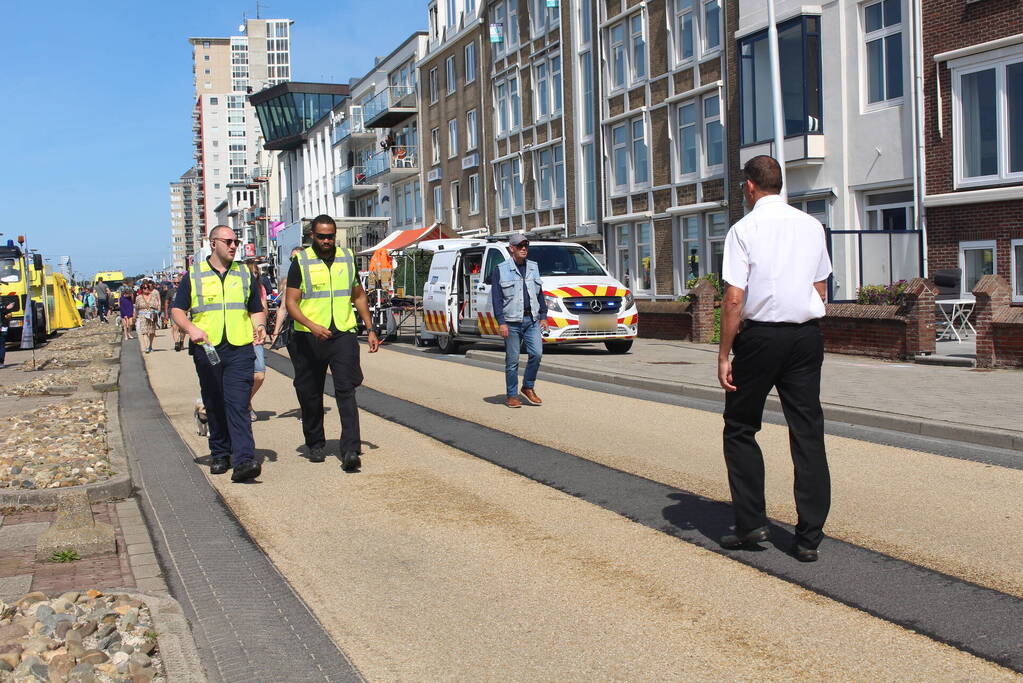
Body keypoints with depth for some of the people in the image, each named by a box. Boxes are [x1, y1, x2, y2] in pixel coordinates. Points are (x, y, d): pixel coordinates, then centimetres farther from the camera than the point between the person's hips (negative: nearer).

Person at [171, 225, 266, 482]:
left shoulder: (244, 275, 15)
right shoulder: (193, 275, 8)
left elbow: (256, 310, 20)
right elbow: (177, 310, 5)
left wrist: (259, 326, -1)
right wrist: (191, 329, -15)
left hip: (240, 348, 0)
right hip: (207, 350, 0)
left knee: (237, 404, -12)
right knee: (214, 407, 8)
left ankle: (243, 460, -21)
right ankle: (219, 455, 23)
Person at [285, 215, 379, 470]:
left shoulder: (347, 258, 9)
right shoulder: (301, 263, -2)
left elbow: (359, 296, 19)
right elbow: (291, 302, -8)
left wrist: (370, 329, 14)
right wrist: (312, 326, -24)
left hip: (343, 334, 1)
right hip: (308, 338, -1)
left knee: (346, 390, -12)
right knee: (310, 394, 9)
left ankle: (351, 450, -18)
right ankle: (316, 444, 27)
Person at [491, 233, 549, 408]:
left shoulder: (533, 267, 14)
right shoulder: (501, 270, -1)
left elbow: (540, 294, 19)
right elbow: (496, 298, -4)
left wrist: (543, 316, 11)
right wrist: (501, 322, -12)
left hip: (532, 320, 4)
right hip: (512, 321, -4)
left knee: (537, 353, -8)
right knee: (512, 360, 0)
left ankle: (528, 387, 11)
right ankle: (512, 395, 9)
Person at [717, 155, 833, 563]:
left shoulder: (744, 229, -7)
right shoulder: (812, 226, 8)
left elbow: (735, 299, -12)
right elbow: (821, 289, 13)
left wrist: (724, 354, -7)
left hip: (760, 335, -4)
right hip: (807, 335, 4)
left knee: (741, 428, 11)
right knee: (808, 432, 5)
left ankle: (751, 523, 10)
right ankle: (809, 537, 7)